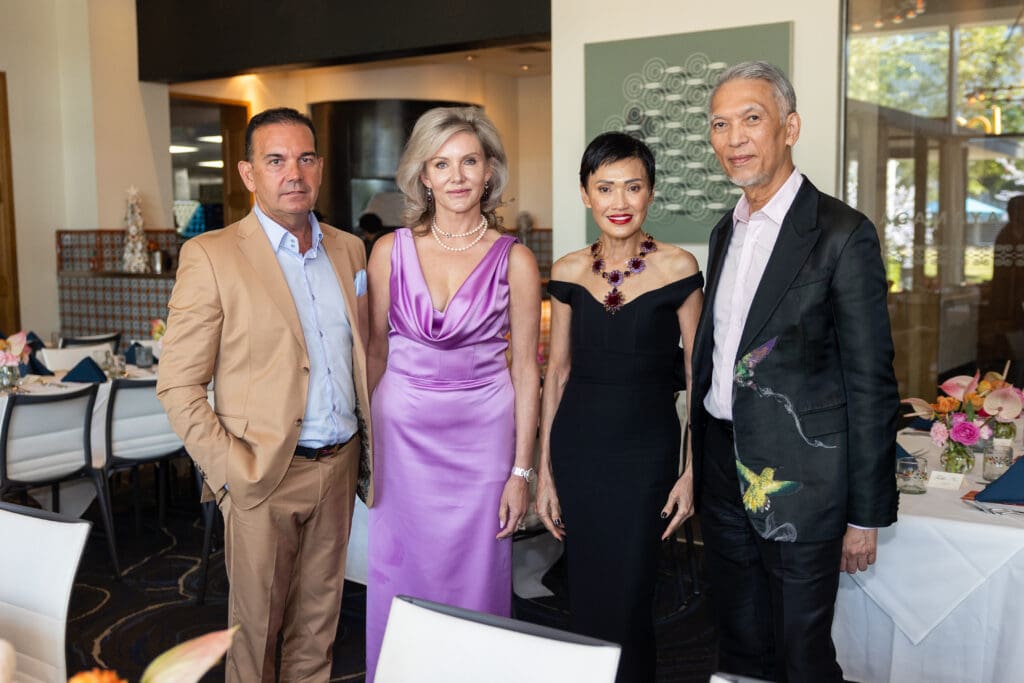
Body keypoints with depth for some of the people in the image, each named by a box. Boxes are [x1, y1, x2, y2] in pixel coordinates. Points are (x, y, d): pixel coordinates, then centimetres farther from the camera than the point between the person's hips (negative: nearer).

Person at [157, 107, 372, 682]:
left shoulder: (349, 249, 8)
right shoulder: (212, 256, -9)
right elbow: (179, 386, -9)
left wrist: (370, 450, 9)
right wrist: (232, 473, -14)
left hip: (340, 466, 4)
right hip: (265, 476, -4)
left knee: (319, 620, 17)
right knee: (257, 625, 12)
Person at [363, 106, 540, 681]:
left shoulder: (514, 260, -5)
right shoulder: (391, 251, 0)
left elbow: (526, 369, -2)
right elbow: (375, 350, 8)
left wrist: (521, 471, -4)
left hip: (482, 433, -1)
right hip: (402, 428, 1)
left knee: (475, 576, 8)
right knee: (401, 574, 10)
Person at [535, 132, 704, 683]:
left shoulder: (677, 268, -6)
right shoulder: (569, 272, 3)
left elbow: (697, 376, -4)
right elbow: (557, 373, 7)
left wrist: (693, 472, -8)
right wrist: (544, 471, 6)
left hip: (646, 450, -3)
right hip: (577, 446, 3)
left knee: (627, 603, 2)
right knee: (584, 599, 12)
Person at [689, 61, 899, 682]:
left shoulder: (843, 234, -13)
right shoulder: (727, 231, 10)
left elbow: (871, 385, -13)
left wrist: (866, 514, -12)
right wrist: (701, 465, 14)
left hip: (799, 484, -6)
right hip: (725, 474, 7)